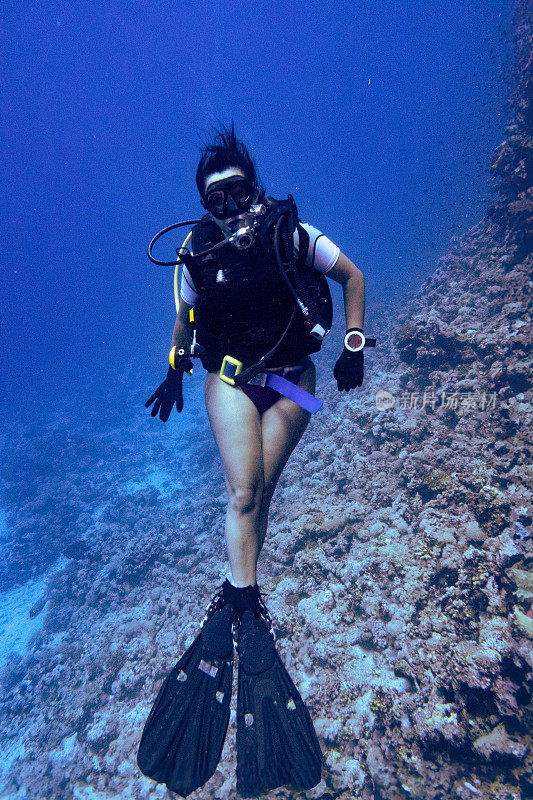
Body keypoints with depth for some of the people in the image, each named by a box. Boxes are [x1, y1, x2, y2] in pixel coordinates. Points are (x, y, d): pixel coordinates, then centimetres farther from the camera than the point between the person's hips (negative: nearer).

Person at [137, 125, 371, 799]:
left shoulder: (291, 234, -6)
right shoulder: (198, 256, -1)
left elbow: (352, 276, 3)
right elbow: (184, 319, 15)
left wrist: (353, 346, -4)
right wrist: (175, 371, 8)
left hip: (292, 379, 0)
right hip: (230, 379, 1)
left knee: (257, 488, -4)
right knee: (245, 492, -13)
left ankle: (234, 603, 12)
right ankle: (247, 617, -3)